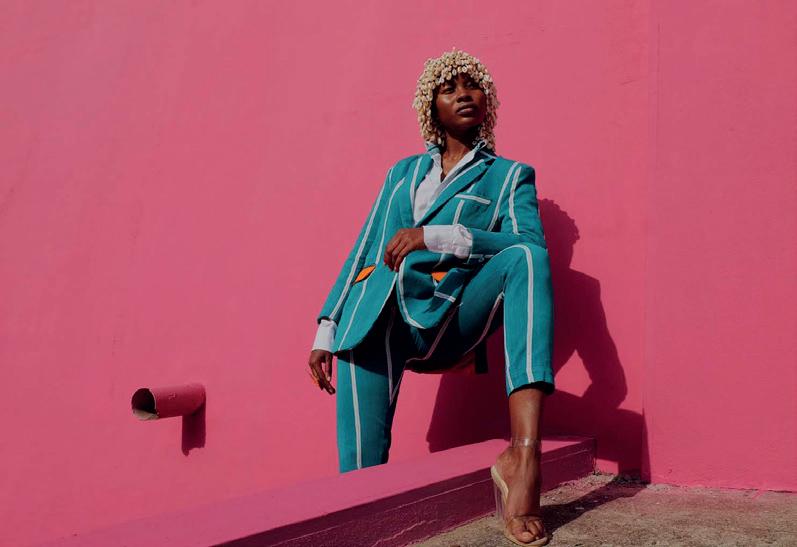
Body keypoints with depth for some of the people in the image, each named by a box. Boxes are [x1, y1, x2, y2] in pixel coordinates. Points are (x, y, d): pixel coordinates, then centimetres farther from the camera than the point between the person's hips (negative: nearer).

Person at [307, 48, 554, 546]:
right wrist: (326, 331, 11)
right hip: (381, 317, 3)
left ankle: (524, 454, -40)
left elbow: (531, 244, -6)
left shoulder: (510, 175, 15)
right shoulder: (404, 171, 25)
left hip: (449, 321, -2)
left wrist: (435, 235, -16)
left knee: (525, 258, -28)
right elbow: (363, 251, 21)